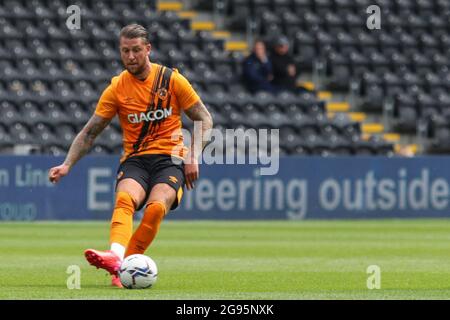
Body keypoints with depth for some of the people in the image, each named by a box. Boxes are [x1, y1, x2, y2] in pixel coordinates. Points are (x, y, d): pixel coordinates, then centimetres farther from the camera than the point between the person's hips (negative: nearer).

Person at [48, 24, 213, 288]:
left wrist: (194, 157, -5)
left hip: (170, 158, -1)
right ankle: (117, 257, -55)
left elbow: (204, 120, 7)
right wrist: (67, 164, -4)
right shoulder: (117, 88, 3)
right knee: (124, 199, -33)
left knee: (157, 206, -32)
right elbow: (90, 132, 8)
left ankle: (126, 263, -30)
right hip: (134, 159, 1)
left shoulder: (172, 80, 0)